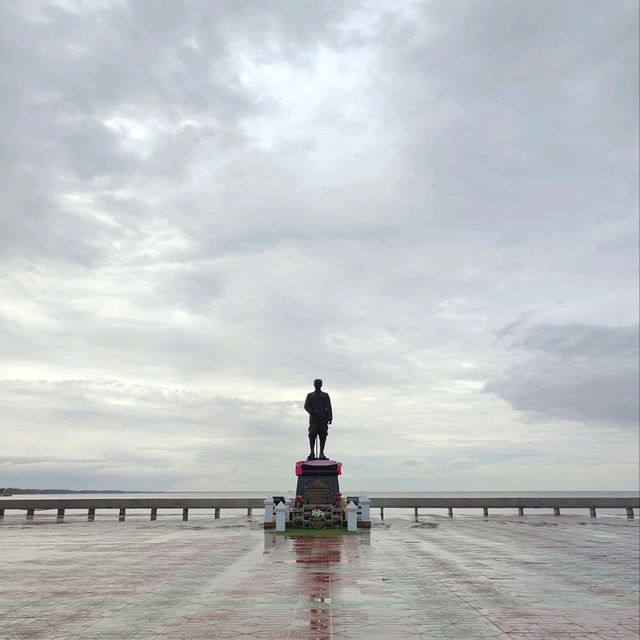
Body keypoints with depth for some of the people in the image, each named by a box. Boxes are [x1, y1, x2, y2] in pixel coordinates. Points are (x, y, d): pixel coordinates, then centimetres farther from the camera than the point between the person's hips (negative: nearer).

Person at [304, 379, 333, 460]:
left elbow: (328, 407, 6)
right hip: (313, 419, 0)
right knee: (312, 435, -8)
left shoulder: (325, 395, 12)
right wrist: (311, 411, -14)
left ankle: (322, 453, 5)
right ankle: (312, 453, 0)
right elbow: (306, 406, 6)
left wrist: (330, 418, -4)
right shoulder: (310, 395, 13)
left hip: (323, 420, 0)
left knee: (323, 436, -2)